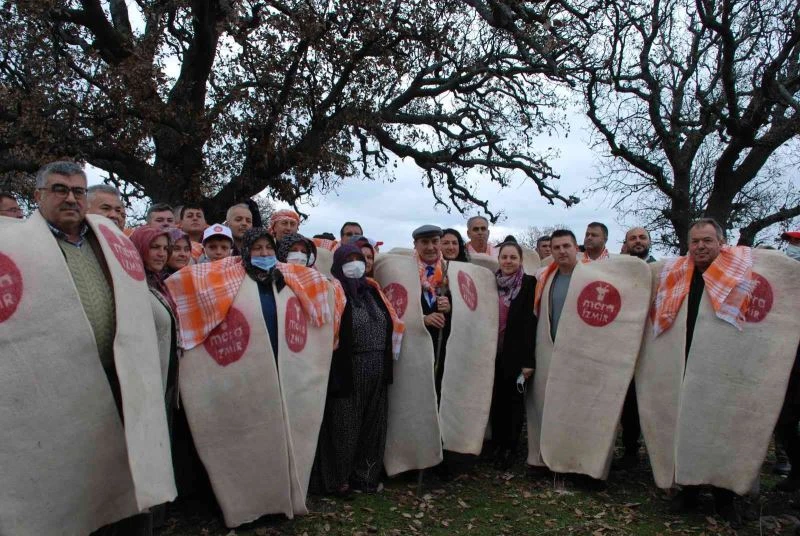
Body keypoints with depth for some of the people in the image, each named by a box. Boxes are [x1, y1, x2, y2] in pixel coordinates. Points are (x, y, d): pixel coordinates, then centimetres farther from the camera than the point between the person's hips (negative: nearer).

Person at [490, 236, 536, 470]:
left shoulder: (529, 283, -7)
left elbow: (530, 322, -12)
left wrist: (529, 359, -15)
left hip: (516, 353, -4)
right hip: (493, 352, 4)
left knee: (514, 400, 7)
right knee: (495, 399, 11)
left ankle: (510, 448, 21)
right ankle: (497, 444, 26)